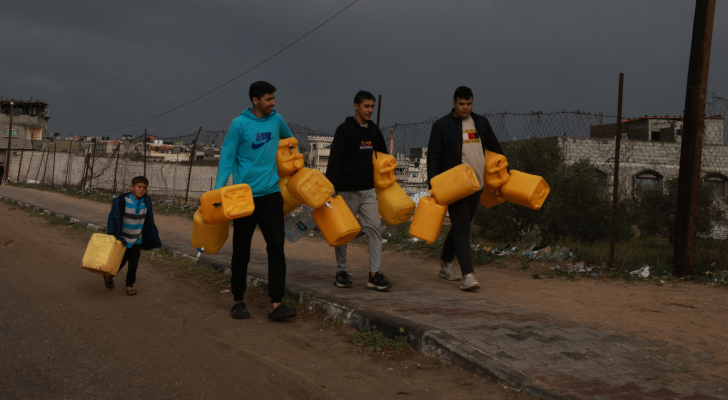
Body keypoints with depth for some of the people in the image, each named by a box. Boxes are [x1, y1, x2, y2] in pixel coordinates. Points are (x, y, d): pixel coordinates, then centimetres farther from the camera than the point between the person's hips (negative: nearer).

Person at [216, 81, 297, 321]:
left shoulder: (276, 120, 5)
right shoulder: (240, 124, -7)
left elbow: (289, 139, 27)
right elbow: (226, 157, -8)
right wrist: (218, 190, -17)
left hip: (271, 194, 3)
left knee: (276, 247, -8)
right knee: (241, 251, 6)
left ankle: (276, 304, -8)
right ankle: (238, 301, 19)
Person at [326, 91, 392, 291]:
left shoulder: (374, 130, 10)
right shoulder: (344, 130, -9)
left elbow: (383, 155, 25)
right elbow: (334, 160, -14)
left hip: (368, 189, 5)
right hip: (347, 190, -5)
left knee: (374, 228, -5)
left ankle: (374, 274, -5)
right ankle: (341, 272, 18)